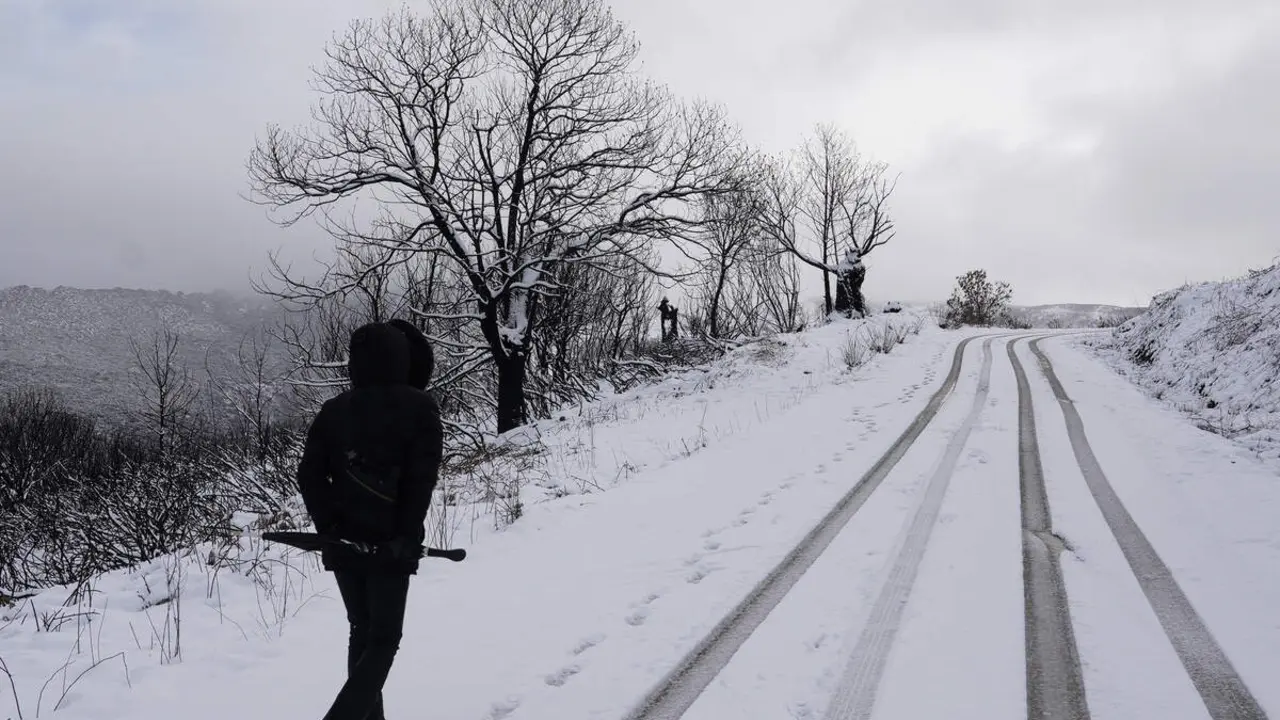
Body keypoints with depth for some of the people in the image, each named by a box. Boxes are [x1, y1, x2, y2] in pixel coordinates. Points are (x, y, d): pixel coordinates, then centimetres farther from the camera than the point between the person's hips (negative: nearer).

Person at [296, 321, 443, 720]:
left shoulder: (334, 409, 4)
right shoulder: (419, 407, -7)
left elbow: (309, 474, -2)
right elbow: (422, 478, -14)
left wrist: (328, 526, -1)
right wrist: (407, 536, -11)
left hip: (343, 541, 4)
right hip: (389, 545, -4)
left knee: (362, 632, 19)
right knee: (383, 639, 6)